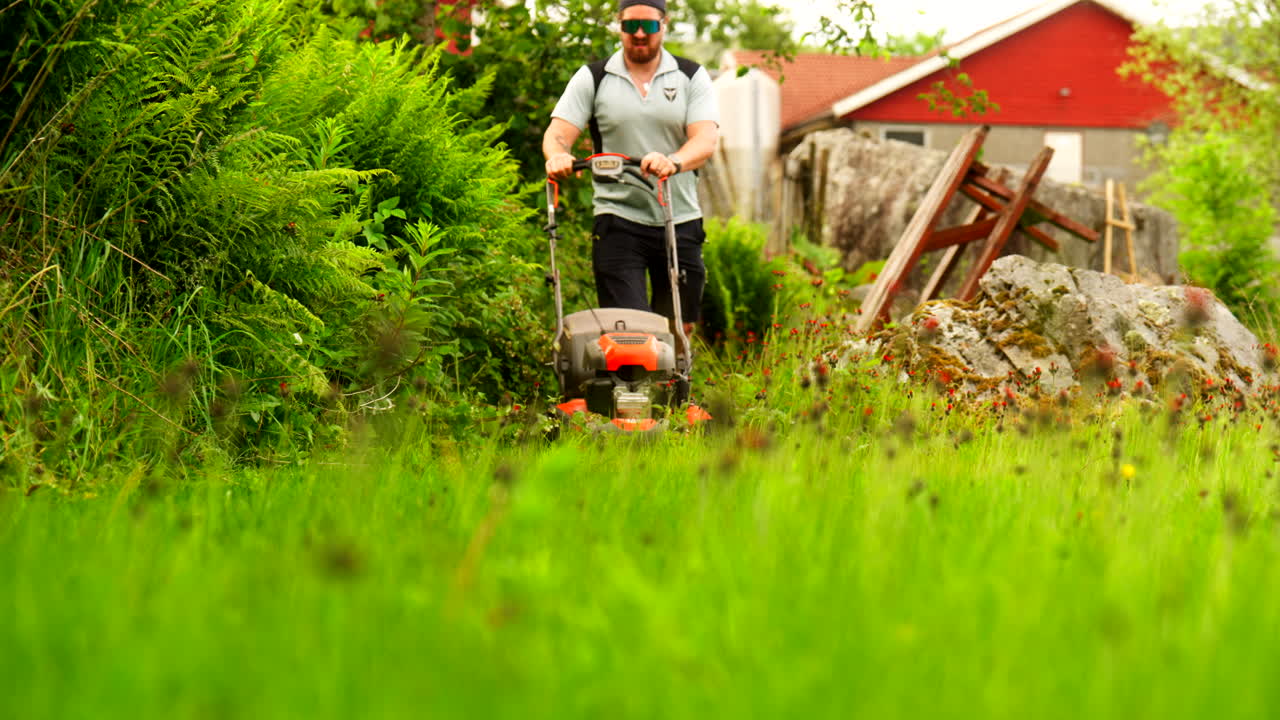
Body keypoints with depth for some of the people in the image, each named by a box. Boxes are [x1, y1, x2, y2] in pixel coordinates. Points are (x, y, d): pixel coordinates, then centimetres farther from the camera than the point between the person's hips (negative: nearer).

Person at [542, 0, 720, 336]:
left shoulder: (692, 78, 5)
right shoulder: (592, 79, 5)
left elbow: (706, 139, -10)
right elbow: (557, 134, -3)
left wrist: (673, 162, -32)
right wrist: (557, 156, -29)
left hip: (680, 220, 2)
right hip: (618, 219, -2)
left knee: (680, 329, 6)